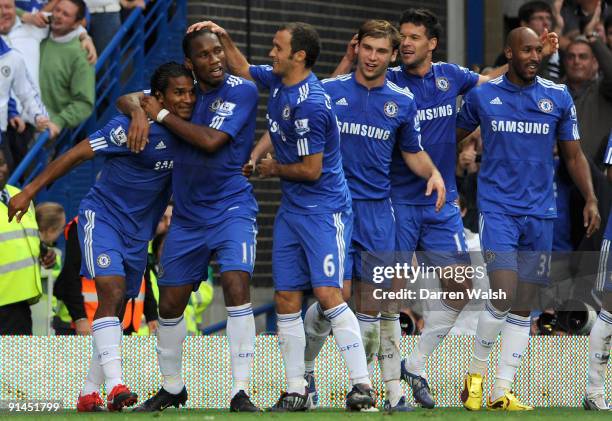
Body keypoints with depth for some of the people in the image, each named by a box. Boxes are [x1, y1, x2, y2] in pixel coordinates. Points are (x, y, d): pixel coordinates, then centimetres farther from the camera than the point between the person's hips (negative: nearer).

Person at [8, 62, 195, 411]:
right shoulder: (134, 127, -18)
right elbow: (78, 154, -15)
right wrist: (30, 191, -15)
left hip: (139, 233, 7)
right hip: (102, 216, -7)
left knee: (118, 311, 7)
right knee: (112, 291, -24)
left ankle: (89, 394, 14)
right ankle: (114, 385, -32)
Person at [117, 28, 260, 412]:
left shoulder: (243, 90, -9)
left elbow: (211, 140, -20)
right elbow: (127, 98, 13)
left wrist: (161, 114, -12)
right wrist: (138, 111, -12)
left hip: (232, 208, -5)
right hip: (187, 217, 5)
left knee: (236, 287, -24)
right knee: (170, 305, 8)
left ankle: (241, 394, -21)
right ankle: (172, 388, 29)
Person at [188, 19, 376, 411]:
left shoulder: (309, 103, -21)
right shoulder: (277, 81, 5)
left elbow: (311, 170, -18)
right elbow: (242, 70, 26)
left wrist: (275, 169, 0)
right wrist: (224, 38, 12)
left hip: (324, 209, -9)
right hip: (291, 210, 9)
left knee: (327, 293, -17)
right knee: (287, 299, 5)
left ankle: (362, 384, -15)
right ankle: (295, 391, 10)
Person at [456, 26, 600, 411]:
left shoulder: (558, 97, 4)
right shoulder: (482, 95, 2)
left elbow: (574, 155, 10)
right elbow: (453, 136, 18)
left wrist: (591, 199, -1)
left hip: (540, 213, 3)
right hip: (497, 209, -3)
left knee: (523, 308, 4)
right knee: (503, 296, -17)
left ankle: (502, 392, 10)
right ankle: (476, 371, 4)